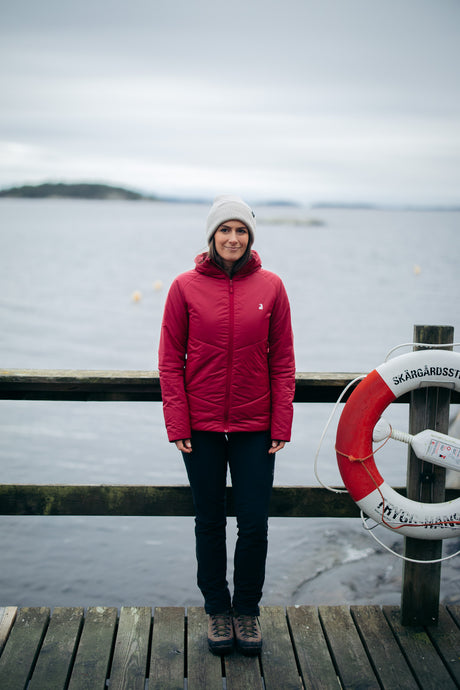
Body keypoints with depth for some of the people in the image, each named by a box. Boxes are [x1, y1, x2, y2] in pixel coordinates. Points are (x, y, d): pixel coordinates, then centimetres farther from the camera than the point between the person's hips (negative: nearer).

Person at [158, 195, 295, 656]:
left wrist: (281, 426, -2)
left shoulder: (270, 287, 0)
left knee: (254, 524, 3)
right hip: (201, 426, 0)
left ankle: (247, 609, 23)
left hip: (255, 426, 1)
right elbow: (170, 361, 0)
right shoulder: (186, 287, -2)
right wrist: (177, 424, -6)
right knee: (210, 523, 10)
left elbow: (282, 361, 2)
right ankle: (217, 609, 26)